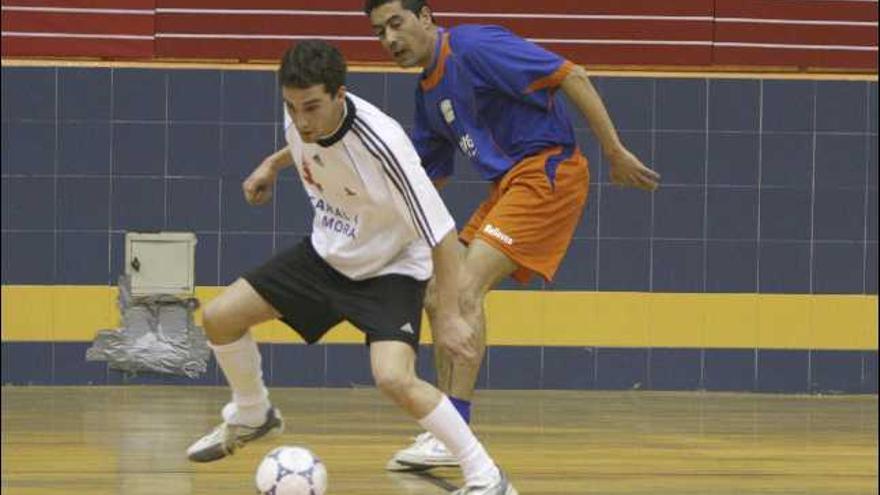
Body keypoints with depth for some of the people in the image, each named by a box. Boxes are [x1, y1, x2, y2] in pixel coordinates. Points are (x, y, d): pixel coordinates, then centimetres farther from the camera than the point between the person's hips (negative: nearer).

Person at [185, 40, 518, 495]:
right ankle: (251, 416, 33)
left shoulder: (381, 144, -35)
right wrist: (273, 164, 16)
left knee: (394, 378, -30)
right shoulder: (301, 114, -16)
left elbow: (440, 233, -29)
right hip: (327, 253, 7)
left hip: (390, 269, -7)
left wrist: (447, 315, -27)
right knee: (219, 317, 3)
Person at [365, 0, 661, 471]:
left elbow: (571, 76, -16)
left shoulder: (473, 47, -13)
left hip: (547, 172, -9)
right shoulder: (428, 92, 15)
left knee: (464, 289, -19)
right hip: (506, 185, 10)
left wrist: (616, 153, -17)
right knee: (439, 298, 7)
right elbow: (423, 181, 24)